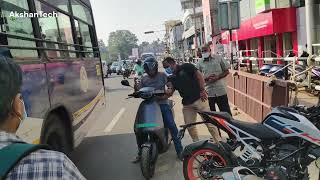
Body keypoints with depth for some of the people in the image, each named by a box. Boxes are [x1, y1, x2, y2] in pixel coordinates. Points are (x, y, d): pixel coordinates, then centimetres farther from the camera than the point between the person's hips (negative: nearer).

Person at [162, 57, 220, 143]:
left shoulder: (186, 67, -2)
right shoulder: (172, 78, 14)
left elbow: (199, 75, -9)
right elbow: (170, 92, 9)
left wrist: (202, 90, -15)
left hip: (199, 98, -6)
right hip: (187, 104, 6)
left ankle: (219, 141, 11)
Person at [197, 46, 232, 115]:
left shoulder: (218, 58, 1)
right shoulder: (200, 63, 2)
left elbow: (226, 71, 5)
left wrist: (217, 77, -12)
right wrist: (206, 78, -14)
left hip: (221, 91, -1)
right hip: (208, 93, 1)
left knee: (227, 113, 8)